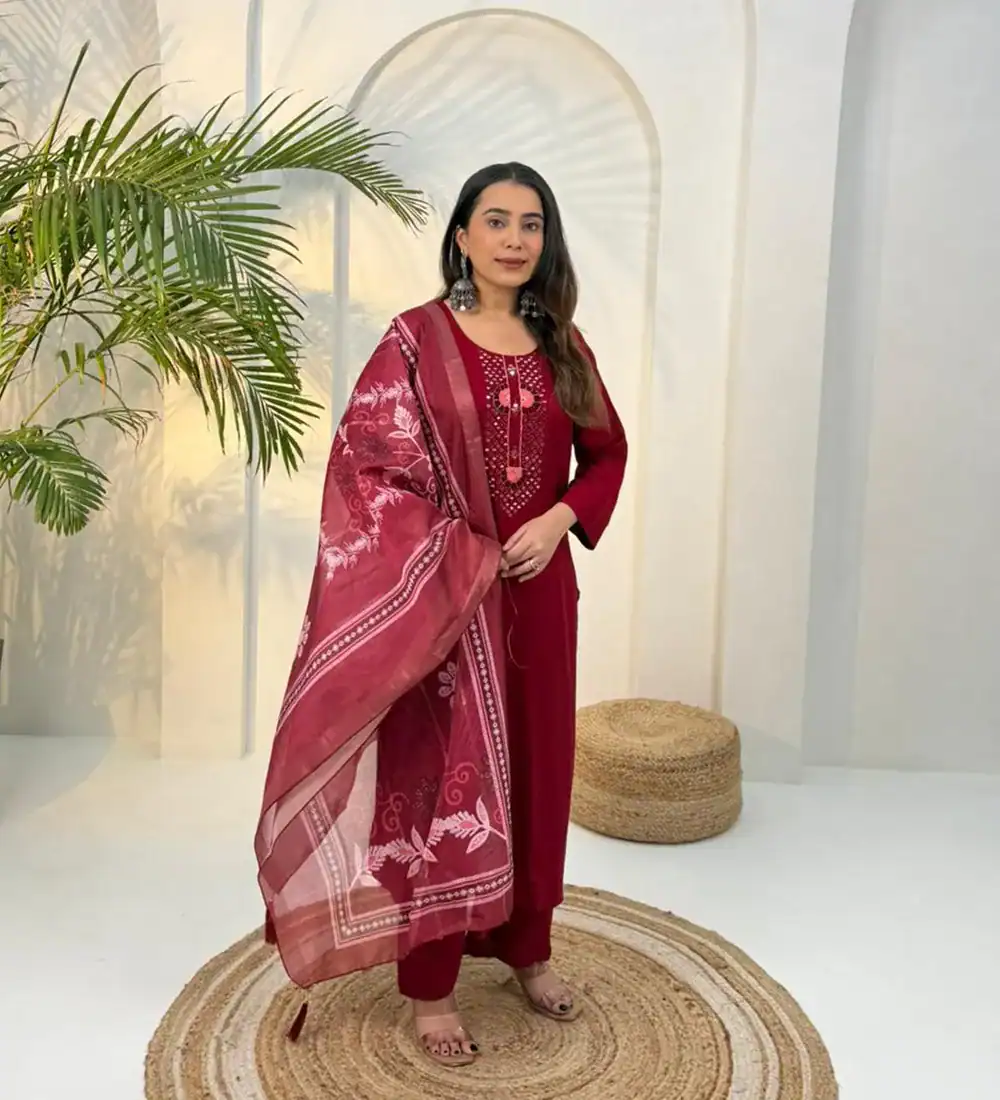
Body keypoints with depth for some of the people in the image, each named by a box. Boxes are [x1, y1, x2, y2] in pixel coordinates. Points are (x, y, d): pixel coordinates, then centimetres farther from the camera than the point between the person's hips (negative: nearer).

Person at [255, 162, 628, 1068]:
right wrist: (456, 560, -15)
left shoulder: (562, 343, 7)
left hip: (539, 587, 5)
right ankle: (431, 985, 16)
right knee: (442, 775, 2)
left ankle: (527, 946, 33)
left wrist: (560, 520, -7)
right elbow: (367, 462, -10)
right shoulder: (417, 339, -6)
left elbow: (607, 453, 12)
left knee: (534, 766, 14)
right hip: (443, 593, -5)